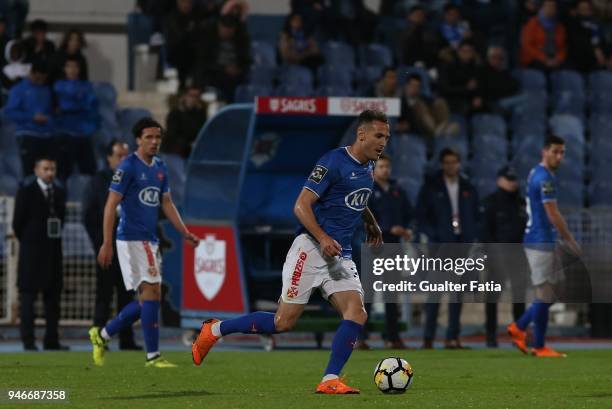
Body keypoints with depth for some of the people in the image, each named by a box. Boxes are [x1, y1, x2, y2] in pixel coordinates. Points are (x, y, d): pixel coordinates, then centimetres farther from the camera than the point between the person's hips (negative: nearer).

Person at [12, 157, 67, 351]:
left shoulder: (59, 192, 10)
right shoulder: (26, 191, -4)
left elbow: (61, 218, 15)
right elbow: (18, 222, -3)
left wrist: (54, 238, 6)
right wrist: (28, 242, 1)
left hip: (53, 250, 5)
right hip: (31, 252, -5)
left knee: (53, 295, 5)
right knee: (28, 295, -5)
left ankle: (51, 340, 8)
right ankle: (28, 341, -5)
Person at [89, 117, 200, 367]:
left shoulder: (160, 168, 13)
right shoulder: (128, 167, -10)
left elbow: (167, 203, 19)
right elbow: (111, 205, -12)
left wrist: (184, 232, 9)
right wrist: (107, 244, -17)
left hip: (150, 241, 8)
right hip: (131, 239, -8)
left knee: (147, 299, 8)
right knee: (151, 292, -14)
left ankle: (102, 335, 22)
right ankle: (153, 356, -11)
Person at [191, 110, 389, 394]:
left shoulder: (368, 166, 14)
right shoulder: (334, 161, -12)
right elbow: (301, 205, -16)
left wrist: (370, 222, 25)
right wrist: (323, 238, -27)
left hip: (340, 256, 7)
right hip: (311, 246, -7)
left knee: (357, 314, -14)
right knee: (284, 322, -7)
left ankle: (330, 380, -13)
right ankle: (214, 330, 10)